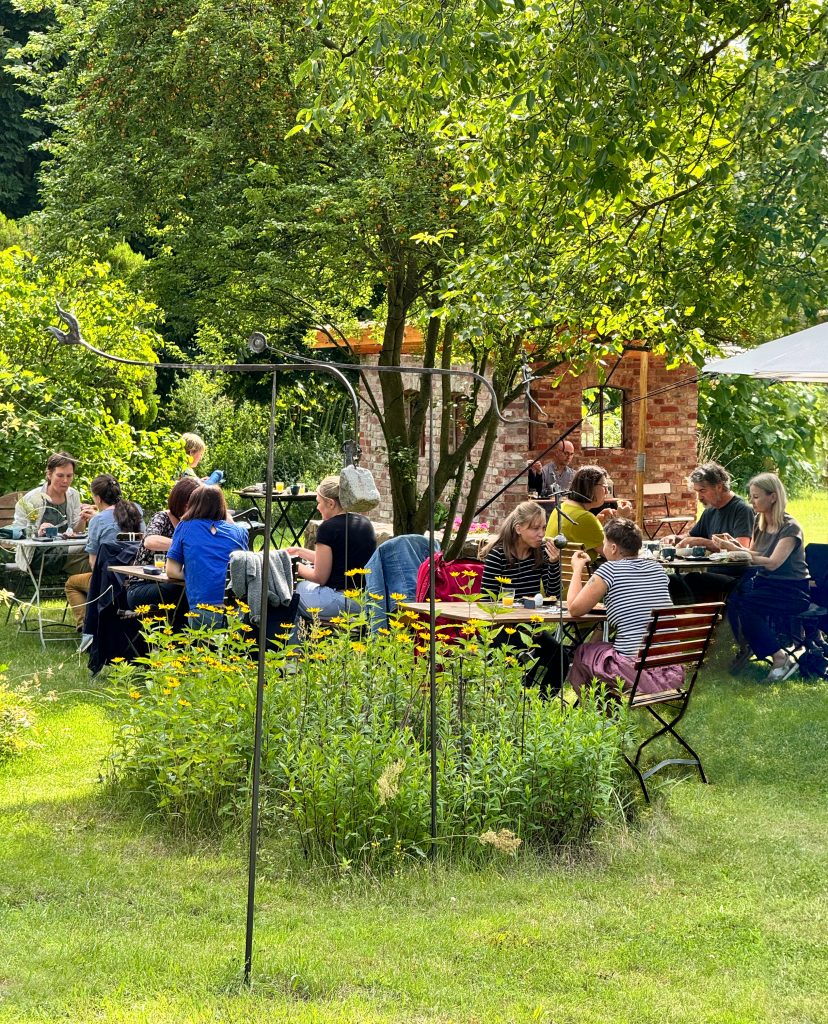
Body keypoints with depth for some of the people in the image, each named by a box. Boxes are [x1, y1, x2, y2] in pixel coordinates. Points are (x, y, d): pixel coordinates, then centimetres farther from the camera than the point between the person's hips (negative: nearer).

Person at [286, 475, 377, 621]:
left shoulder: (328, 528, -13)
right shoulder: (365, 523, 11)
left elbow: (320, 577, -9)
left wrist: (297, 567, 9)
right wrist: (299, 551, 29)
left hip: (340, 601, -8)